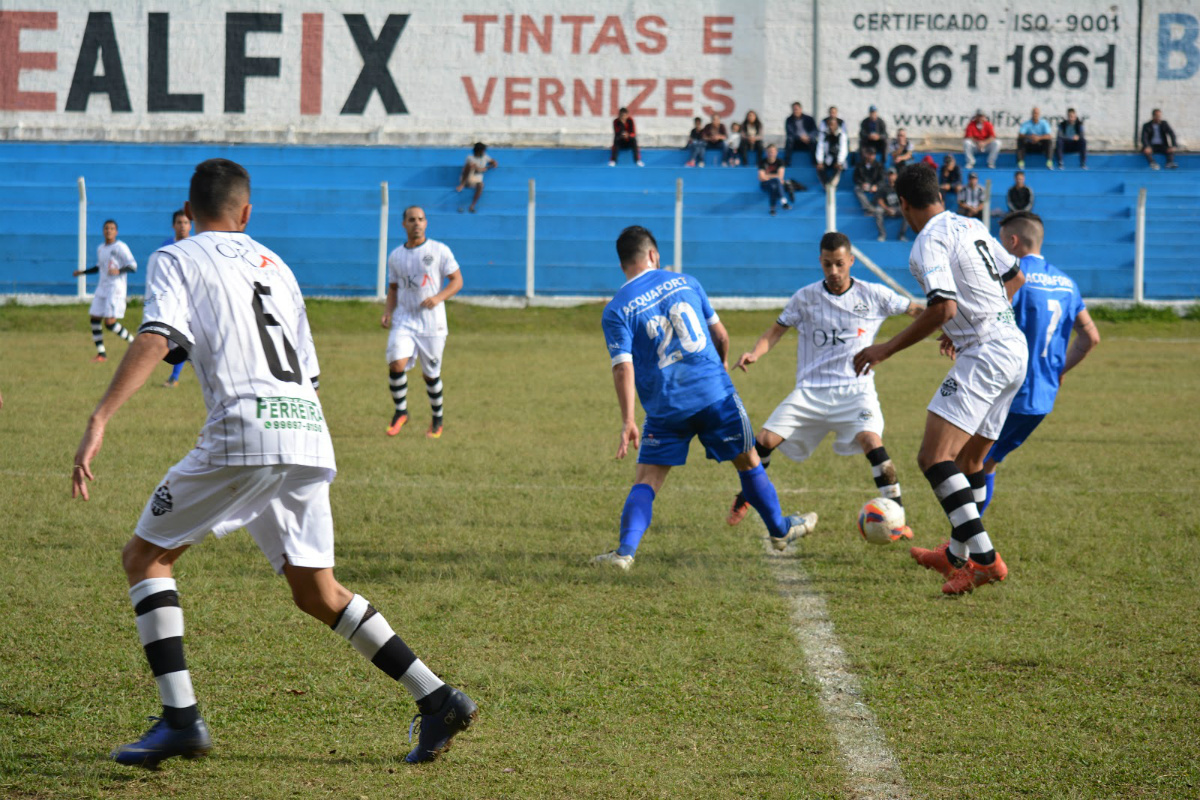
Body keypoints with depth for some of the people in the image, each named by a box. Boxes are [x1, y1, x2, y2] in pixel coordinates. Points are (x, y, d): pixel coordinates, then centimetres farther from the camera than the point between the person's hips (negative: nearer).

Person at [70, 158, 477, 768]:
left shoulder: (175, 260, 8)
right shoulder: (273, 265, 26)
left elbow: (155, 339, -11)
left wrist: (100, 419, -19)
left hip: (246, 427, -6)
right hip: (310, 429, 6)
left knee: (145, 557, 6)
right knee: (316, 591, 16)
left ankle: (180, 718, -8)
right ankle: (437, 700, 8)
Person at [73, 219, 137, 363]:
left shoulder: (120, 247, -8)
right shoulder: (100, 249, 16)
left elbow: (133, 266, -15)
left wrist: (118, 271, -31)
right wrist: (83, 272, 24)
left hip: (115, 288, -8)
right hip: (102, 288, 8)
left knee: (110, 322, -16)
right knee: (94, 319, 1)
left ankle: (133, 341, 5)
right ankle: (101, 353, 8)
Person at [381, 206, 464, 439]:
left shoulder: (439, 251, -2)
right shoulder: (395, 256, 9)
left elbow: (457, 281, -2)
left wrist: (439, 297, -19)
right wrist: (387, 313, 2)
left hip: (432, 323, -2)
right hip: (403, 321, 2)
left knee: (431, 374, 7)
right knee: (396, 365, -19)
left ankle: (437, 419, 29)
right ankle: (400, 411, 1)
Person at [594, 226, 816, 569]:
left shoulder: (616, 310, -2)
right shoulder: (685, 282, 7)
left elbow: (623, 367, -12)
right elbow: (720, 335, 13)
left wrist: (628, 422, -14)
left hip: (665, 408, -1)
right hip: (715, 393, 1)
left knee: (646, 480, 1)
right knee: (748, 462, 18)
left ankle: (625, 551, -16)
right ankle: (780, 530, 34)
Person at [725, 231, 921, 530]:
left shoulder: (873, 295, 0)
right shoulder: (805, 297, 3)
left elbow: (915, 310, 7)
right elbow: (777, 330, 7)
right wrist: (754, 354, -12)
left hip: (855, 390, -2)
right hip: (811, 391, 2)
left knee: (870, 439, -29)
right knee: (766, 440, -9)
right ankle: (746, 496, 21)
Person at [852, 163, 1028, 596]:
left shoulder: (929, 244, -11)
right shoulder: (971, 226, 16)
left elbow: (943, 308, -23)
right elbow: (1015, 277, 26)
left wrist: (886, 349, -15)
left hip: (984, 355, -10)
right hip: (1014, 346, 10)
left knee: (934, 457, -16)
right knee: (969, 460, 20)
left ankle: (985, 558, -25)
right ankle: (958, 555, 31)